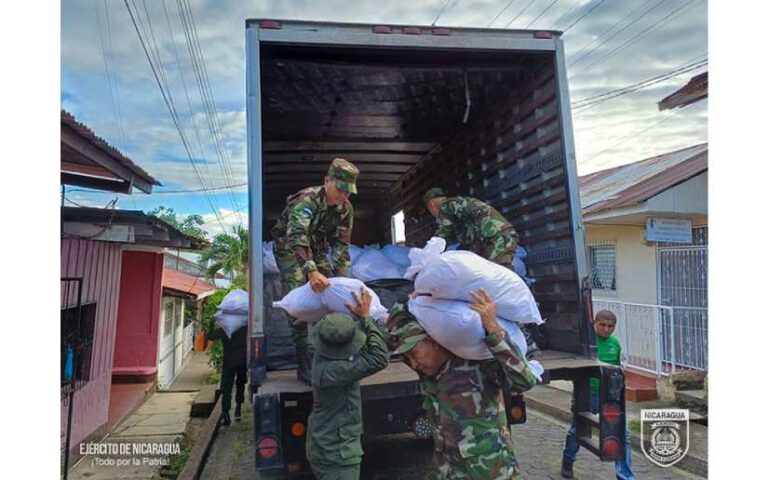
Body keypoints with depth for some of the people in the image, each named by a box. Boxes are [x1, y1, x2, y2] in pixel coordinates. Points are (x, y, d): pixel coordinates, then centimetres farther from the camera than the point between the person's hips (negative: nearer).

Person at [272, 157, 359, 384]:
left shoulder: (345, 209, -11)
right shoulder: (307, 199, -32)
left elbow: (341, 245, -7)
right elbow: (296, 237, -47)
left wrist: (342, 279, -18)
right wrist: (311, 271, -60)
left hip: (316, 249, 6)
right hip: (289, 247, -6)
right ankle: (305, 366, -12)